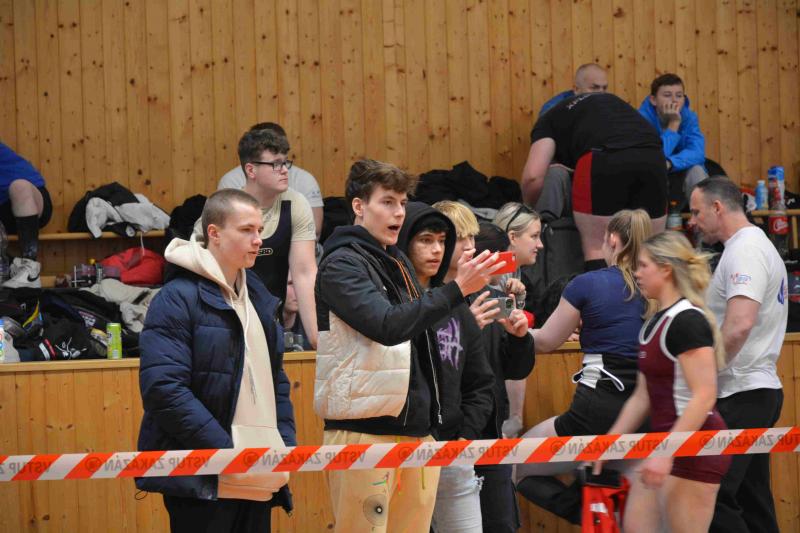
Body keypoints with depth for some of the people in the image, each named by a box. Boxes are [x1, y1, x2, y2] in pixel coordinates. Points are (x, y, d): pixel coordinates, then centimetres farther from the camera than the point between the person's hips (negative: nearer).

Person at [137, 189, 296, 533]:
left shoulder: (259, 298, 16)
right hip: (203, 483, -8)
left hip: (258, 485, 8)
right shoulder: (178, 298, -10)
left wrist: (287, 446, 7)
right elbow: (164, 389, -19)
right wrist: (228, 453, -21)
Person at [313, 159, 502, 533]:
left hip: (415, 428, 8)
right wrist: (457, 290, -25)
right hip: (365, 430, -8)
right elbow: (387, 326, -22)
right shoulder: (341, 263, -7)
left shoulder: (399, 263, 18)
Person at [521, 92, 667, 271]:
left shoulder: (548, 121, 24)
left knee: (597, 249, 5)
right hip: (652, 156, 5)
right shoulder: (609, 101, 40)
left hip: (604, 158, -4)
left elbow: (533, 177, 9)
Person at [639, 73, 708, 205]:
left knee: (697, 171, -27)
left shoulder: (689, 117, -10)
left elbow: (697, 153, -25)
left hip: (679, 175, 3)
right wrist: (673, 125, -33)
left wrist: (669, 164, -41)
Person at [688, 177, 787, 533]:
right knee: (752, 503, 11)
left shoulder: (744, 250, -14)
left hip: (740, 395, -11)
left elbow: (739, 325, -27)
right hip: (757, 389, 11)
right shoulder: (759, 246, 19)